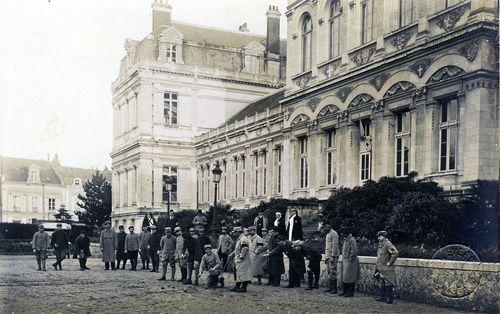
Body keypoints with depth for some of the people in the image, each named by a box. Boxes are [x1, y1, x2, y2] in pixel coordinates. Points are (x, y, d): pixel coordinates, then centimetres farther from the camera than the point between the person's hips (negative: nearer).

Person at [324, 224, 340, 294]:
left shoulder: (333, 233, -11)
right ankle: (330, 287, 14)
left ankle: (334, 289, -6)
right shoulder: (328, 234, 19)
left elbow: (335, 245, -18)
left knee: (333, 272, -9)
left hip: (333, 256, -9)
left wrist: (332, 256, -22)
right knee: (329, 272, 10)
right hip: (328, 256, 9)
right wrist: (325, 257, 21)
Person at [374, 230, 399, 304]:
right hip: (381, 268, 10)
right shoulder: (380, 244, 13)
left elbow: (396, 253, -26)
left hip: (387, 269, -10)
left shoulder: (388, 244, -16)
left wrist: (390, 262, -20)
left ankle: (389, 299, -2)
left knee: (388, 284, -5)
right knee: (382, 284, 15)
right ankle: (383, 297, 23)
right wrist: (378, 266, 22)